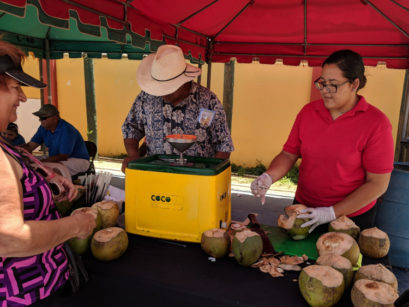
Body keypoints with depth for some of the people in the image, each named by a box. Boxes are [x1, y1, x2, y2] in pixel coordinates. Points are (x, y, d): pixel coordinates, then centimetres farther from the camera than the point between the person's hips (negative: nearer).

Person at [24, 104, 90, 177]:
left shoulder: (67, 130, -22)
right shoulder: (43, 128, 4)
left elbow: (63, 156, -25)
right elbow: (30, 146, 3)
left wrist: (41, 161, -27)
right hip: (57, 160, 8)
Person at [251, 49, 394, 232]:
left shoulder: (376, 123, -15)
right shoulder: (308, 112, -2)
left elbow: (378, 183, -15)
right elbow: (288, 155, 1)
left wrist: (333, 212, -19)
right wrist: (268, 177, -19)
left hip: (352, 215, -3)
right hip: (304, 209, 4)